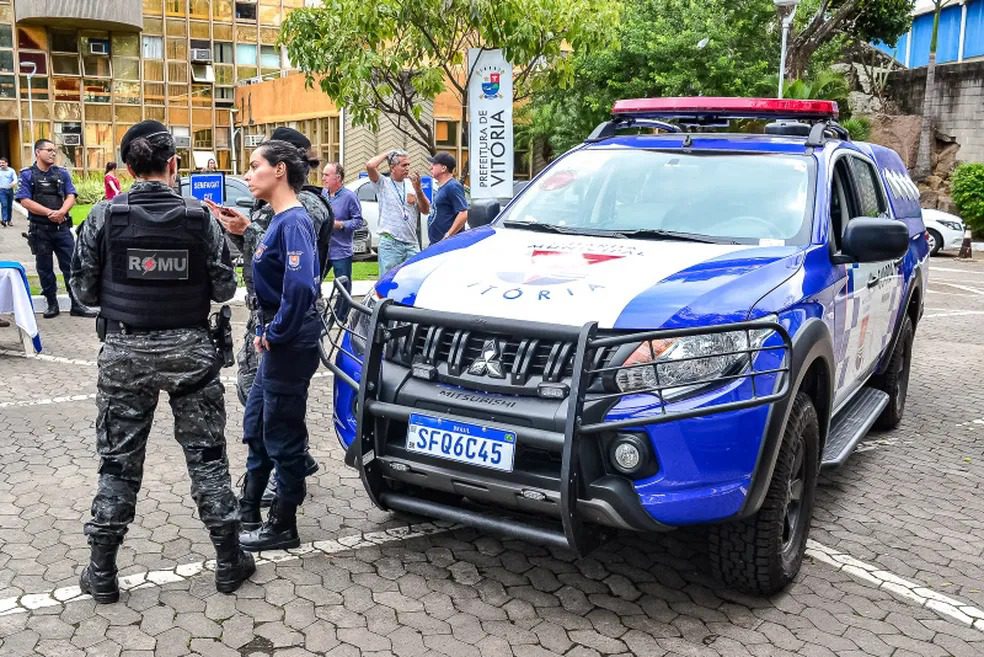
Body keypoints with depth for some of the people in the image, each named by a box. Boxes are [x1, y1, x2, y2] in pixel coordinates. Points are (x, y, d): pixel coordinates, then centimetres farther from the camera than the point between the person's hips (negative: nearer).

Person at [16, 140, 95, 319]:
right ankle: (52, 304, 17)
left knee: (71, 266, 1)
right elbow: (25, 201, -8)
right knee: (45, 268, 7)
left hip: (62, 227, 2)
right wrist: (49, 213, -16)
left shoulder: (62, 173, 9)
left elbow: (71, 196, 1)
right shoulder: (27, 175, 0)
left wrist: (61, 212, -18)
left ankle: (77, 305, 7)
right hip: (39, 229, -2)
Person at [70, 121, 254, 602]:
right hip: (189, 348, 0)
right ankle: (229, 563, 18)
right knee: (206, 456, 10)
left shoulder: (105, 216, -6)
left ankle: (102, 573, 20)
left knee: (118, 462, 11)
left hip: (125, 351, 1)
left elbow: (84, 288, -1)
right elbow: (224, 288, -5)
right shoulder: (199, 217, -7)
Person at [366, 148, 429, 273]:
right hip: (390, 244, -4)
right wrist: (387, 153, -2)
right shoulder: (383, 183, 1)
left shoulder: (411, 185, 12)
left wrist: (418, 189, -7)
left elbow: (425, 210, 7)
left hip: (412, 244, 4)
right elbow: (370, 166, -17)